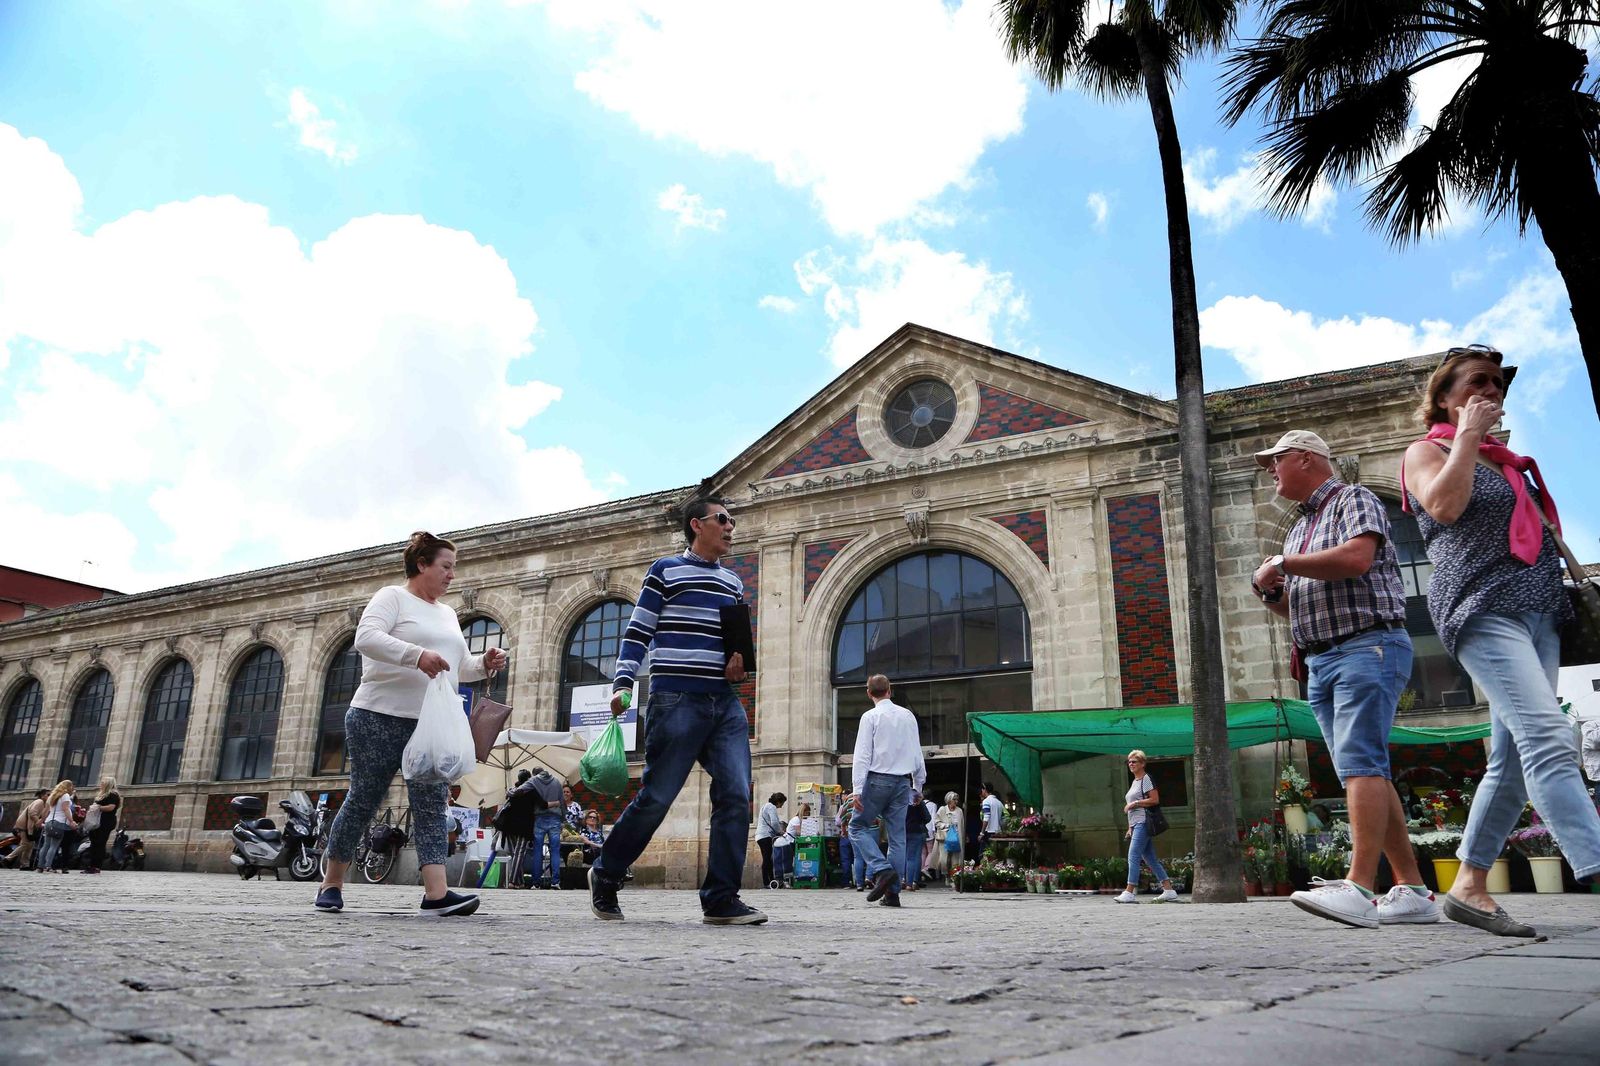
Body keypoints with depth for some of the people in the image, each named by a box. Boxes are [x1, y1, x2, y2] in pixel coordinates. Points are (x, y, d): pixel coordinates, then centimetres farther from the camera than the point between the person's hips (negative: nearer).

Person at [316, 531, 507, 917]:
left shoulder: (447, 614, 22)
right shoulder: (392, 597, 1)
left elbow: (459, 668, 23)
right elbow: (365, 638, -17)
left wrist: (485, 664, 1)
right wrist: (417, 654, -29)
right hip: (380, 717, -6)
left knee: (432, 804, -6)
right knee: (363, 799, 2)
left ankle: (436, 893, -13)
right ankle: (331, 882, 20)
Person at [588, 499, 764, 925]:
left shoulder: (733, 581, 20)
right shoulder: (666, 570, 4)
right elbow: (637, 632, 0)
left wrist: (739, 657, 5)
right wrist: (622, 682, -12)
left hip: (725, 703, 6)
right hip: (676, 700, -5)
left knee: (735, 795, -7)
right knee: (656, 796, -2)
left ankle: (721, 899, 1)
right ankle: (605, 874, 21)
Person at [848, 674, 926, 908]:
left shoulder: (871, 717, -4)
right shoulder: (908, 716, 10)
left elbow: (863, 755, -10)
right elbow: (917, 754, 14)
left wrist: (857, 790, -12)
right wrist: (918, 785, 23)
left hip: (878, 779, -5)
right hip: (903, 781, 5)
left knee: (857, 827, 5)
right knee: (897, 836, 6)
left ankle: (882, 870, -14)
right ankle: (892, 893, 5)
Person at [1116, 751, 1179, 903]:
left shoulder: (1146, 779, -6)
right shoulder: (1135, 782, 21)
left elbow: (1155, 800, -16)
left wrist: (1134, 803, -15)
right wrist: (1130, 828, 20)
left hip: (1143, 822, -10)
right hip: (1136, 824, 10)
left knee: (1133, 856, -13)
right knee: (1150, 859, 9)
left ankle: (1129, 892, -15)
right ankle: (1168, 890, 12)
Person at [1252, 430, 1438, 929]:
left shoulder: (1353, 500, 1)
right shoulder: (1301, 527, 25)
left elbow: (1356, 557, -20)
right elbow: (1295, 606, 28)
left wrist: (1284, 563, -10)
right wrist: (1267, 588, 7)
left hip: (1367, 647, -9)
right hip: (1321, 662, 9)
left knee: (1360, 763, -20)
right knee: (1369, 774, 5)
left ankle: (1359, 888, -28)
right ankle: (1413, 890, 7)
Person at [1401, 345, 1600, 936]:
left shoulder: (1506, 459, 26)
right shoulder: (1427, 451, 6)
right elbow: (1444, 506, -15)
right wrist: (1467, 436, -5)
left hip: (1538, 611, 8)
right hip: (1484, 610, -7)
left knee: (1515, 758, 3)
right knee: (1549, 738, -23)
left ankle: (1469, 886, 10)